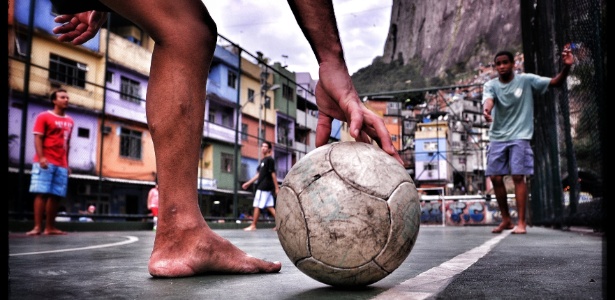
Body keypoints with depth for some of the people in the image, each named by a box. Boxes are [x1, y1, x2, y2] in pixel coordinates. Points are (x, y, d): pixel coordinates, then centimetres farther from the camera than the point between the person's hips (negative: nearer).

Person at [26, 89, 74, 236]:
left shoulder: (70, 121, 18)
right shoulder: (44, 116, 2)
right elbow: (38, 138, -6)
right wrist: (41, 158, -18)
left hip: (61, 165, 5)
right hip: (45, 162, -5)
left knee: (56, 195, 2)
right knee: (42, 193, -8)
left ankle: (50, 227, 7)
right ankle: (37, 227, -8)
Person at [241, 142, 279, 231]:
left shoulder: (270, 160, -9)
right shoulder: (263, 160, 18)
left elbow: (273, 174, -13)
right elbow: (258, 174, 21)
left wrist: (277, 187, -15)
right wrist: (248, 183, 20)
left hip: (264, 187, -9)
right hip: (264, 187, 9)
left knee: (257, 206, -3)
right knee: (270, 207, 7)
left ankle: (253, 226, 3)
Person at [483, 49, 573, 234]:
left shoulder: (526, 80, 0)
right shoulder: (491, 85, 2)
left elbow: (556, 82, -2)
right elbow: (488, 100, -20)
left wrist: (566, 66, -22)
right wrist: (486, 110, -44)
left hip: (519, 137, -3)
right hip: (497, 138, 3)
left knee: (518, 177, -10)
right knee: (495, 178, 1)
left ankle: (521, 223, -2)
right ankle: (506, 219, 18)